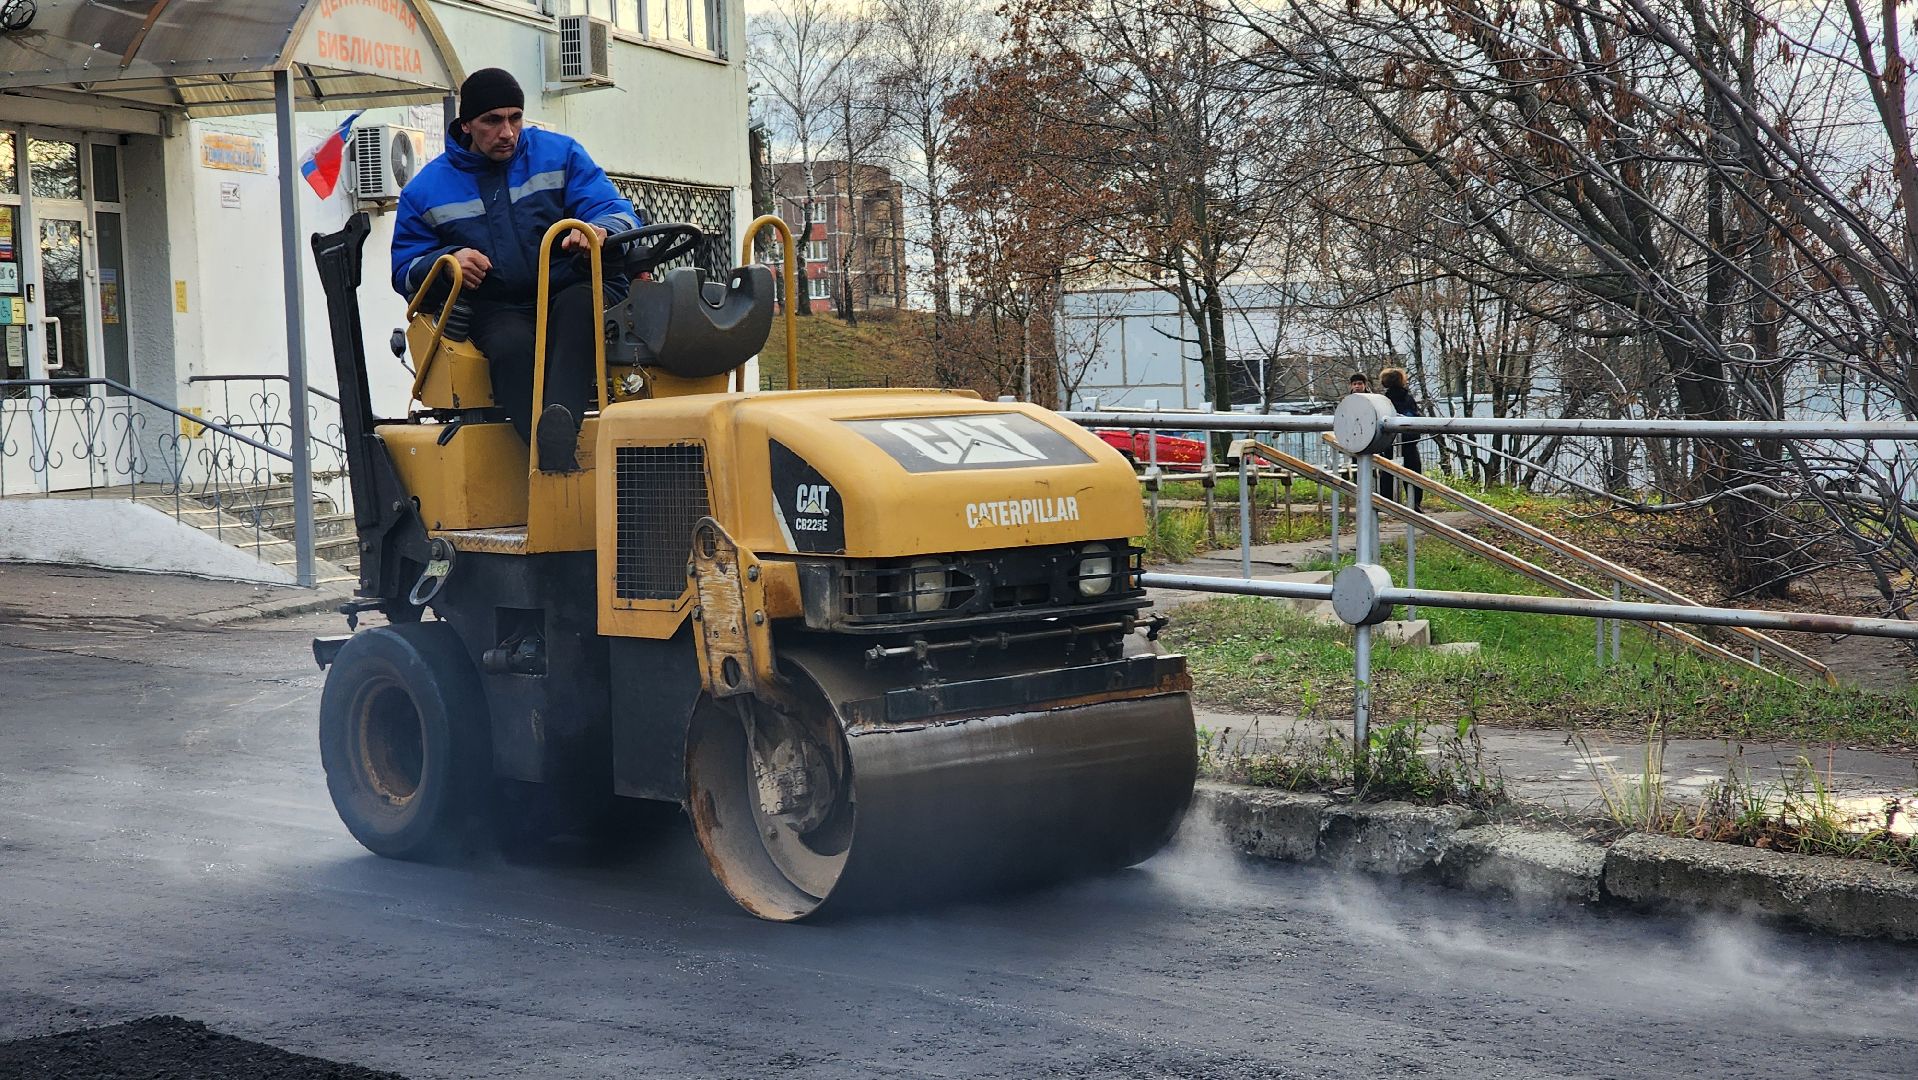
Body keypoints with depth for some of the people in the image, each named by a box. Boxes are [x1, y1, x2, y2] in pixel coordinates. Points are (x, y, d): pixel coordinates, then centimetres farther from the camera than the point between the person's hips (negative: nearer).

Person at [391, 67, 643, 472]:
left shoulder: (560, 153, 14)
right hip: (499, 311, 0)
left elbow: (618, 211, 5)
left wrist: (600, 230, -21)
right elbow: (405, 270, 16)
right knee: (511, 347, -37)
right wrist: (448, 262, -8)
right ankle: (557, 462, -59)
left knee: (578, 306, -38)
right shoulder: (426, 190, 15)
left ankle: (558, 422, -63)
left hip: (572, 290, 0)